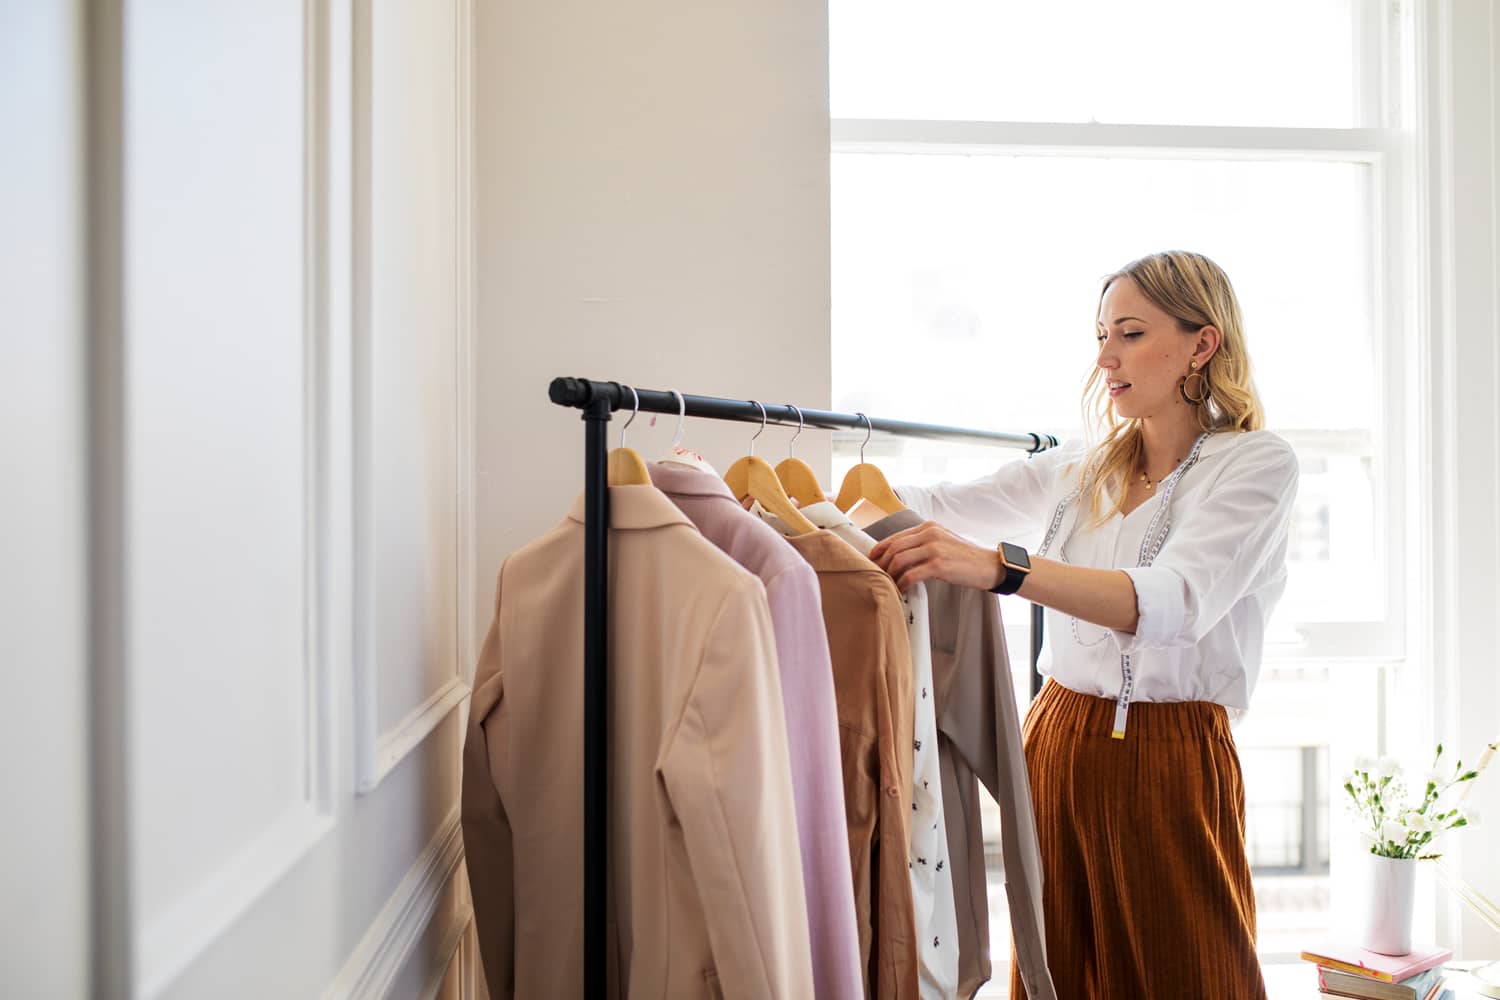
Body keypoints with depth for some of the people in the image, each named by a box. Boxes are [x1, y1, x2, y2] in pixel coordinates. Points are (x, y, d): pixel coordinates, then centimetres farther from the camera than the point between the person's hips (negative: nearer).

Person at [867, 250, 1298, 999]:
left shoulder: (1255, 462, -8)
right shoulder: (1082, 467, 9)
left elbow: (1176, 602, -25)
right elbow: (944, 507, 11)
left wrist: (999, 566, -39)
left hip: (1170, 764, -5)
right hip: (1058, 742, 5)